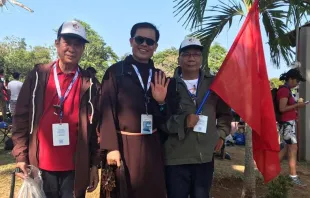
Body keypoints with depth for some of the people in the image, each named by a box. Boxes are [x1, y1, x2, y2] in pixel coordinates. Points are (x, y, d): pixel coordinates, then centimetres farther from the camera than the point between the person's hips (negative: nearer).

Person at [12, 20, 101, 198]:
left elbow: (94, 125, 1)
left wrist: (94, 165, 1)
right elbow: (21, 116, 2)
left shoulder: (88, 83, 0)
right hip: (40, 166, 1)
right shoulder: (38, 75, 0)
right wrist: (21, 155, -2)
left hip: (76, 168, 0)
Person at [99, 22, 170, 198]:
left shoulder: (160, 77, 11)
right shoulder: (115, 72, -2)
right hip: (124, 144, -4)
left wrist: (161, 102, -10)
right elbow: (108, 111, -7)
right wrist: (112, 147, -14)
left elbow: (163, 119, 11)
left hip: (152, 146, 4)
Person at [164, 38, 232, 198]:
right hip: (175, 158, -2)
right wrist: (183, 121, -18)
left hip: (205, 157, 3)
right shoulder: (169, 85, -2)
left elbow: (225, 113, 18)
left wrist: (221, 134, 7)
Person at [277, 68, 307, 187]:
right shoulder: (284, 90, -14)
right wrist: (297, 105, -14)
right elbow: (282, 108, -21)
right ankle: (293, 176, -1)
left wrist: (296, 106, 8)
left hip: (289, 123, 10)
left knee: (288, 148, 15)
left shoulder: (286, 90, 16)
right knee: (293, 149, -7)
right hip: (287, 123, -10)